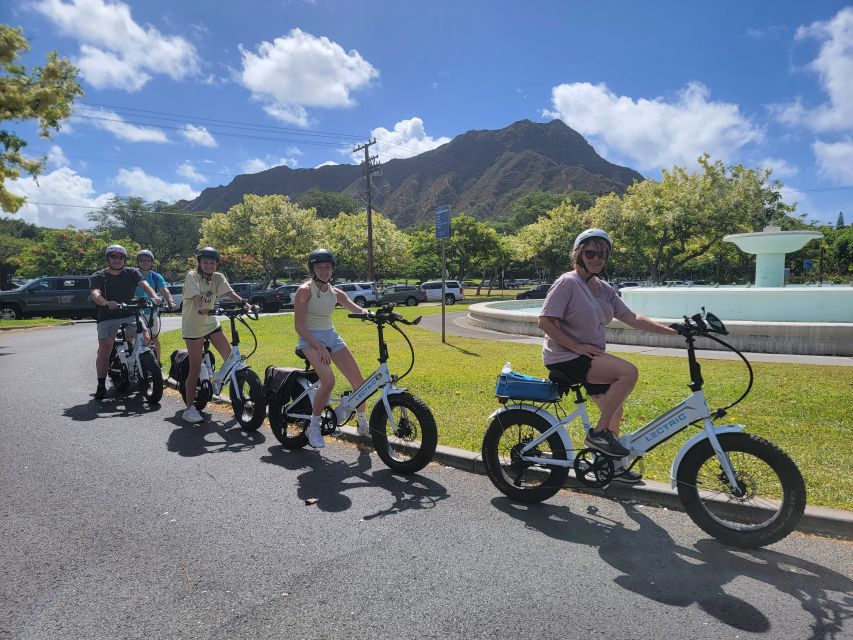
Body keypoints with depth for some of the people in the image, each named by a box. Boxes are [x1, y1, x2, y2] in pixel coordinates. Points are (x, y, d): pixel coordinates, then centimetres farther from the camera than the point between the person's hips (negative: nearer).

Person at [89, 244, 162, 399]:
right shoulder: (99, 276, 2)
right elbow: (95, 294, -16)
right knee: (105, 348, -14)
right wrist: (107, 303, -40)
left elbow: (144, 285, -9)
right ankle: (101, 385, -4)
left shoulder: (132, 273, 8)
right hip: (107, 317, -1)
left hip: (130, 315, 1)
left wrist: (154, 296, -32)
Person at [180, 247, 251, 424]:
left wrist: (244, 303, -33)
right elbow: (195, 295, -29)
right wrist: (200, 308, -50)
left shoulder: (218, 277, 1)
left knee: (231, 356, -5)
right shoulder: (192, 276, -12)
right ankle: (189, 408, 8)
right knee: (195, 368, -3)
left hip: (211, 323, 5)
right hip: (193, 325, -5)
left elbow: (230, 292, -15)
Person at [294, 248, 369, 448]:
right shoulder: (305, 291, -9)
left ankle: (362, 424, 19)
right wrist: (319, 346, -21)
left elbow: (360, 311, -1)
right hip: (310, 339, -6)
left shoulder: (336, 293, 7)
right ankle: (313, 428, -9)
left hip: (331, 337, 6)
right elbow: (299, 326, -12)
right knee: (328, 381, -29)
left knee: (358, 381, -4)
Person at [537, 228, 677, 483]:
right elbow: (545, 322, -20)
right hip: (565, 357, -8)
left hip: (590, 356, 8)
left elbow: (632, 318, 7)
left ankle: (614, 465, 32)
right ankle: (598, 433, -12)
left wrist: (670, 330, -2)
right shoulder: (567, 283, -14)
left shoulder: (604, 289, 11)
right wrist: (577, 347, -22)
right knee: (628, 371, -23)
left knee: (614, 409, 12)